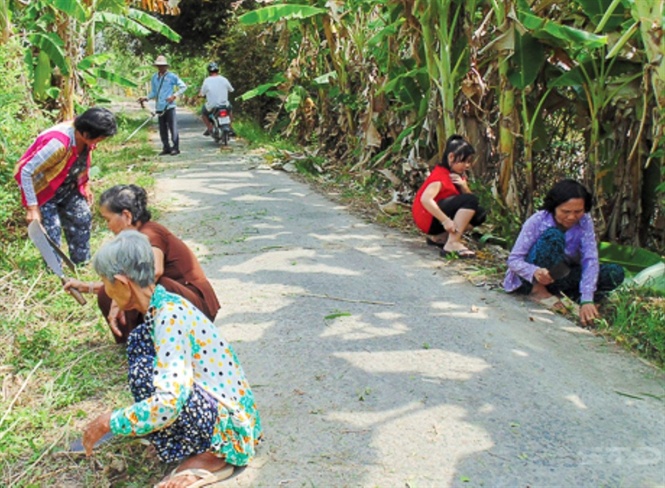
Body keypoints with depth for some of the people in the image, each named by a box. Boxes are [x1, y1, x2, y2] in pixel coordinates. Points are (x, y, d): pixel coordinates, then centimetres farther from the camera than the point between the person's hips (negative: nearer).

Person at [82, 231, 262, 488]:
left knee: (146, 374, -21)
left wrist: (110, 422, -17)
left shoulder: (169, 317, -24)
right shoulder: (163, 303, 3)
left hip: (232, 424, -9)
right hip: (215, 402, 9)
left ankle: (211, 457, -5)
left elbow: (168, 402, -31)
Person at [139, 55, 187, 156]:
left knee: (173, 128, -6)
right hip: (159, 107, 5)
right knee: (162, 129, 8)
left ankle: (175, 148, -1)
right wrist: (146, 98, 0)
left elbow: (183, 86, 0)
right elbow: (153, 92, 18)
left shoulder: (172, 76, -2)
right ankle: (166, 148, 15)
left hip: (169, 106, -5)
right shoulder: (154, 78, 13)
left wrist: (174, 96, -11)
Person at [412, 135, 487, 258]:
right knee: (470, 201, -22)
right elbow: (425, 199, -33)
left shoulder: (457, 175, 11)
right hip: (429, 219, -10)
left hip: (437, 219, 10)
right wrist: (446, 221, -36)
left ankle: (439, 237, 4)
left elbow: (467, 196, 5)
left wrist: (463, 186, -16)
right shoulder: (440, 175, -18)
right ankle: (452, 245, -28)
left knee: (479, 214, 1)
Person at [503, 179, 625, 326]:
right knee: (553, 236, -31)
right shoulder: (537, 221, -21)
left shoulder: (584, 222, -13)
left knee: (615, 273, -16)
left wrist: (587, 300, -35)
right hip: (532, 279, -4)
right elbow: (513, 260, -23)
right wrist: (535, 272, -46)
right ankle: (538, 291, -18)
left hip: (561, 278, 4)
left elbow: (590, 260, -21)